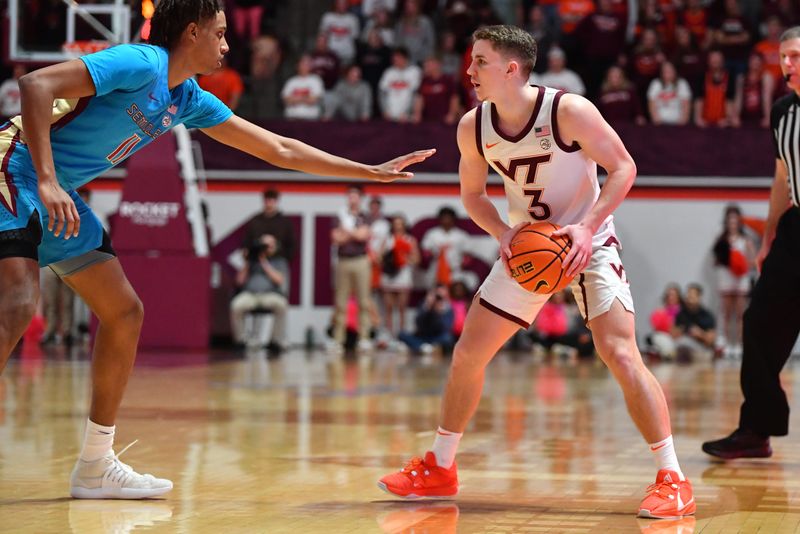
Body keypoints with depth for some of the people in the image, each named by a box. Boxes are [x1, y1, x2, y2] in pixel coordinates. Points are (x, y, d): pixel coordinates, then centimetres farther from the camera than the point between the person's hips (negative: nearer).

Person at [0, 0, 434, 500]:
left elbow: (278, 149, 18)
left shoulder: (188, 100, 11)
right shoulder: (141, 64, -16)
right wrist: (47, 182, -32)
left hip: (59, 196, 10)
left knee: (124, 313, 8)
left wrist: (372, 172, 19)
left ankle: (96, 466, 13)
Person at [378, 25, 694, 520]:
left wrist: (589, 227, -28)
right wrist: (503, 234, -12)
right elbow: (473, 193, 7)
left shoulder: (569, 110, -23)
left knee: (620, 354, -21)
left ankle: (673, 479, -13)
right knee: (468, 352, 6)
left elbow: (623, 168, -16)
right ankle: (439, 469, 23)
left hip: (587, 243, -5)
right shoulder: (473, 127, -8)